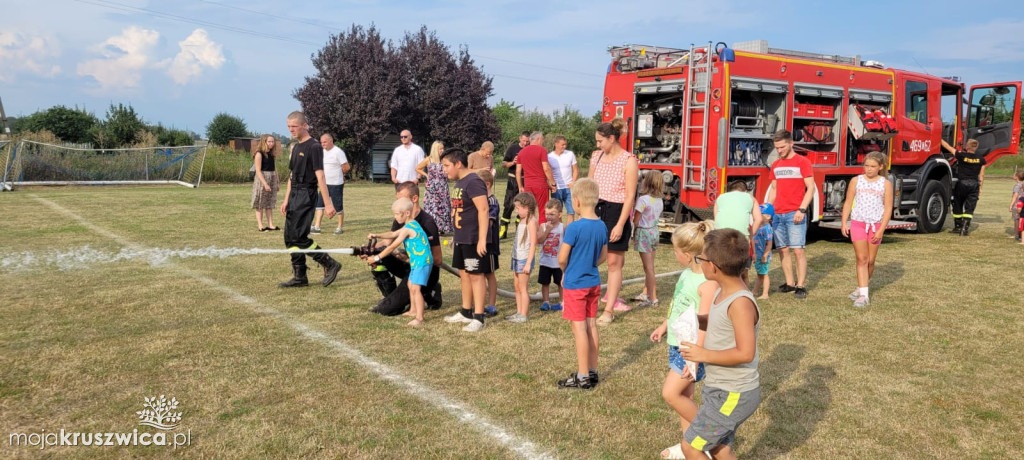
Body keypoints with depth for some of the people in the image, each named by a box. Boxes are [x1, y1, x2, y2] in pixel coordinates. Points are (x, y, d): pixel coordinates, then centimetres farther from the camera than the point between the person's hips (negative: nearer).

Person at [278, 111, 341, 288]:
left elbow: (320, 176, -17)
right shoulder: (296, 148, 16)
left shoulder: (314, 147, -11)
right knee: (289, 237, 8)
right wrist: (286, 200, 16)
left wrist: (327, 203, -19)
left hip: (306, 195, -9)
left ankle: (330, 265, -2)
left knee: (297, 236, -14)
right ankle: (299, 277, 15)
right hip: (295, 195, 9)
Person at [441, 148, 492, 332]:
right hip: (461, 239, 10)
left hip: (474, 240, -10)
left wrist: (482, 239, -26)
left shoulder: (473, 182, -18)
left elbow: (483, 210, -23)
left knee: (476, 276, -4)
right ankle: (466, 312, 28)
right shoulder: (459, 182, 13)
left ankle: (479, 318, 2)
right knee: (464, 274, 16)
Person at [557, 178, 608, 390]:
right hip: (594, 283, 7)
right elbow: (603, 257, 11)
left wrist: (566, 271, 4)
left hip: (575, 284, -7)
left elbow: (562, 259, -16)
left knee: (579, 328, -1)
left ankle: (583, 377, 5)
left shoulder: (574, 227, -20)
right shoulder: (601, 226, 1)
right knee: (591, 325, 13)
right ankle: (593, 372, 22)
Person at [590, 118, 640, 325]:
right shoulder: (597, 156, 7)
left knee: (614, 262, 1)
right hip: (597, 209, 5)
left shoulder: (629, 161, -10)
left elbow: (630, 196, -12)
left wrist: (620, 225, -17)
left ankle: (608, 311, 8)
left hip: (616, 212, -5)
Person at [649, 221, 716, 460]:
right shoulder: (688, 272, 2)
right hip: (677, 342, 9)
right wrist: (664, 325, 27)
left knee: (670, 393, -8)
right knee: (683, 395, 15)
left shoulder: (708, 282, -25)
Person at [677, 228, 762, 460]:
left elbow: (745, 353, -29)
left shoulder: (741, 302, -24)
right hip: (718, 389, 9)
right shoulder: (722, 292, 3)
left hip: (733, 395, -9)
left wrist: (704, 354, -21)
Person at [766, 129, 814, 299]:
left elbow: (810, 188, -6)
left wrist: (802, 210, -15)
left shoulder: (802, 162, -2)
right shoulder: (776, 165, 15)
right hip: (778, 214, 6)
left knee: (798, 250, -7)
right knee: (783, 250, 5)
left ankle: (801, 286, -3)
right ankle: (789, 283, 13)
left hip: (795, 214, -5)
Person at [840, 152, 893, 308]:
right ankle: (863, 295, -7)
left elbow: (888, 208, -1)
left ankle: (861, 288, 25)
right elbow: (848, 203, 6)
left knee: (870, 261, 7)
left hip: (876, 225, 1)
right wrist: (844, 223, -2)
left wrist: (881, 230, -8)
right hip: (858, 223, 0)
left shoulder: (885, 184, 1)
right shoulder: (856, 181, 3)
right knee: (861, 259, -6)